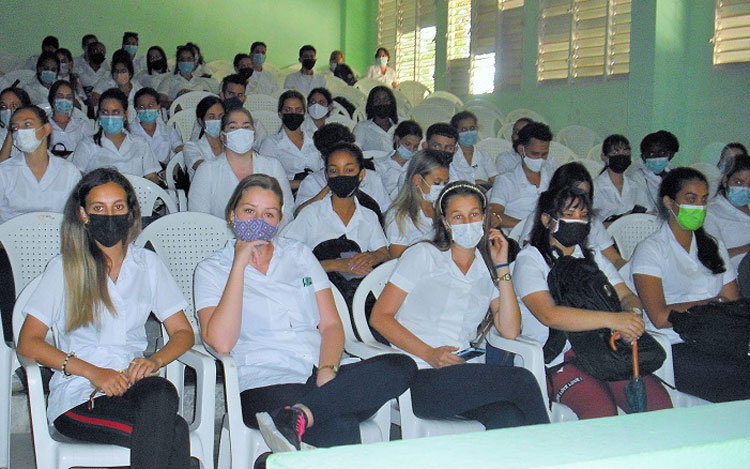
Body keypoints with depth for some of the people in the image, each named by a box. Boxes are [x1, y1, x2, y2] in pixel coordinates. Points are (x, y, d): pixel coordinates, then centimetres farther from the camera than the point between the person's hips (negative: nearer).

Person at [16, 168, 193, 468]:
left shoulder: (148, 264, 15)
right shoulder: (64, 268, 8)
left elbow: (182, 332, 14)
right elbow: (28, 342, 0)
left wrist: (154, 361, -10)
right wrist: (93, 372, -14)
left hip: (135, 385, 3)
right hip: (77, 398, -3)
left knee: (162, 393, -36)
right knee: (173, 433, -32)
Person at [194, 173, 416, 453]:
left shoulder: (299, 254, 21)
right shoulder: (211, 270, 10)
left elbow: (331, 324, 12)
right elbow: (220, 342, -9)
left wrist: (328, 370, -9)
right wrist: (239, 264, -6)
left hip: (319, 375, 7)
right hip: (265, 384, -7)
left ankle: (295, 418, -33)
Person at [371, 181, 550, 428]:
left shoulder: (488, 270, 20)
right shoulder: (424, 255, 8)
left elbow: (510, 331, 6)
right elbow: (380, 317, 0)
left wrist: (502, 267, 6)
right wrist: (430, 354, -13)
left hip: (464, 376, 4)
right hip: (420, 379, -4)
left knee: (507, 418, -31)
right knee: (523, 380, -23)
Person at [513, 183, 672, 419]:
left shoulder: (593, 257, 23)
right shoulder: (529, 260, 1)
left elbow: (626, 295, 13)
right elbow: (549, 315, -15)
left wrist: (632, 315, -13)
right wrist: (611, 319, -25)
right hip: (554, 360, -5)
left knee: (658, 401, -20)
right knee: (602, 409, -31)